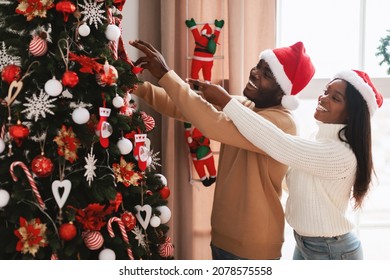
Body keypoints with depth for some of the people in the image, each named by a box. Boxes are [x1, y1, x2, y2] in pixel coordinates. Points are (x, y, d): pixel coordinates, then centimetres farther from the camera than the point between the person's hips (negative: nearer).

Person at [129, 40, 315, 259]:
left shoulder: (282, 124, -23)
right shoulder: (241, 105, 3)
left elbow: (214, 125, -35)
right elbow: (186, 108, 0)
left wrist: (165, 74, -30)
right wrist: (141, 87, -15)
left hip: (253, 247, -7)